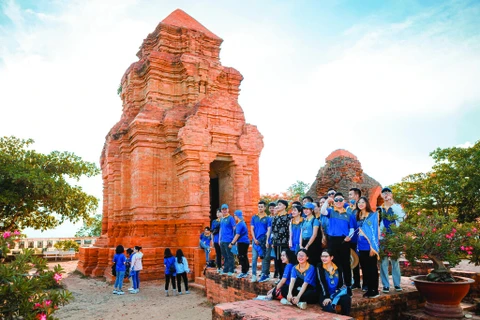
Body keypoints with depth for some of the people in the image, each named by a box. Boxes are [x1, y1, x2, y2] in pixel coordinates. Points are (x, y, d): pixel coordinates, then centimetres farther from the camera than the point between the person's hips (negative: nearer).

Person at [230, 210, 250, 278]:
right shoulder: (243, 223, 15)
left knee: (242, 257, -6)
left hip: (242, 242, -10)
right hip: (245, 242, 10)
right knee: (244, 257, 15)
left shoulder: (240, 224, -16)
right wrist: (236, 242, 24)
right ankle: (246, 271, 23)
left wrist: (232, 243, -16)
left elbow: (237, 235, -19)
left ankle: (244, 273, -2)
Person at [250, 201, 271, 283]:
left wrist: (266, 240, -13)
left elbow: (268, 230, -1)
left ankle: (264, 274, 13)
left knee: (264, 257, 4)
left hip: (264, 240, -1)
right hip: (255, 240, 2)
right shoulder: (254, 217, 8)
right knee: (254, 257, -3)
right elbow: (252, 229, 5)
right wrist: (254, 239, -5)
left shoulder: (267, 218, 2)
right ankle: (254, 275, -1)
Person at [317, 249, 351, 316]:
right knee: (329, 308, -34)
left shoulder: (338, 267, 3)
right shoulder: (319, 267, -4)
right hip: (325, 294, -3)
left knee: (347, 299, -30)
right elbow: (322, 283, -12)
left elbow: (342, 283, 0)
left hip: (337, 293, 3)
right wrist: (327, 297, -23)